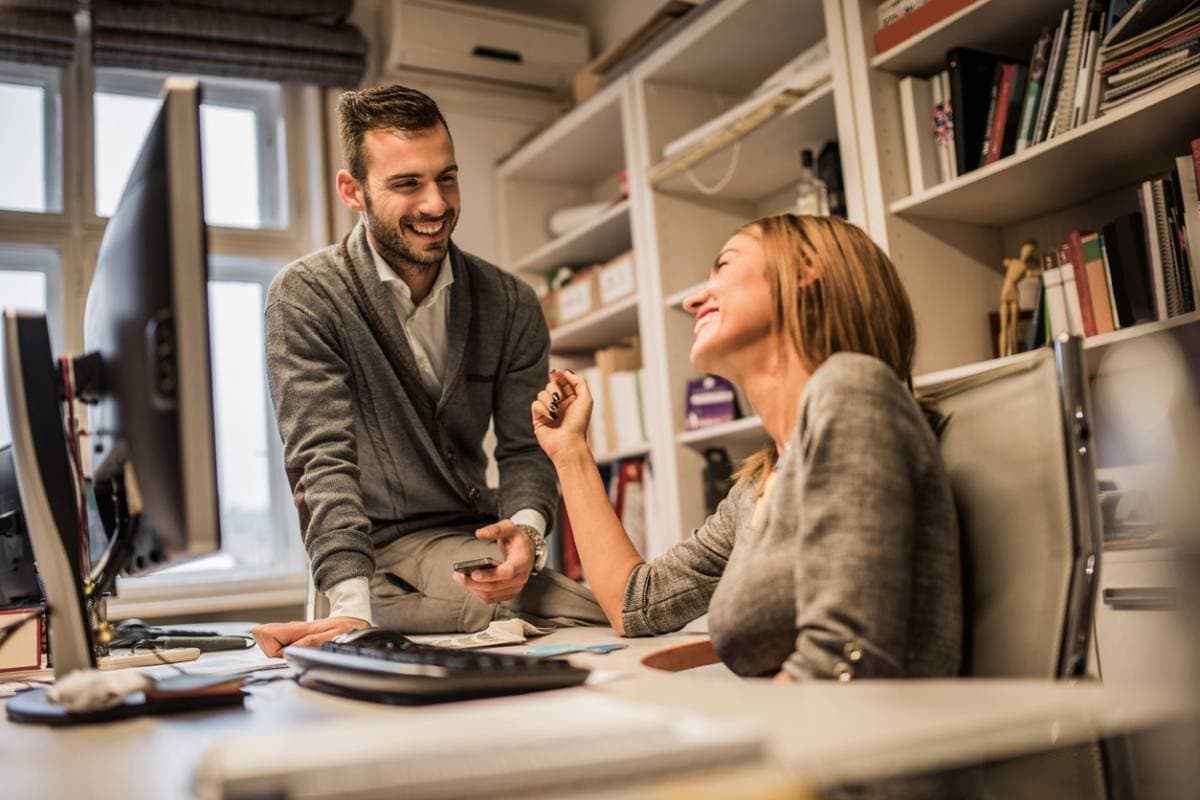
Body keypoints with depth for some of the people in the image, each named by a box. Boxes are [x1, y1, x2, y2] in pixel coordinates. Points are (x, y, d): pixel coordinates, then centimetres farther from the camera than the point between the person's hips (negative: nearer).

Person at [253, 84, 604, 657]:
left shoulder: (510, 305, 2)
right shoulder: (305, 297, -10)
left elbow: (525, 449, 1)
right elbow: (324, 459, -18)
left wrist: (526, 530, -23)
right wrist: (354, 606, -31)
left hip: (475, 540, 6)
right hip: (380, 551, -6)